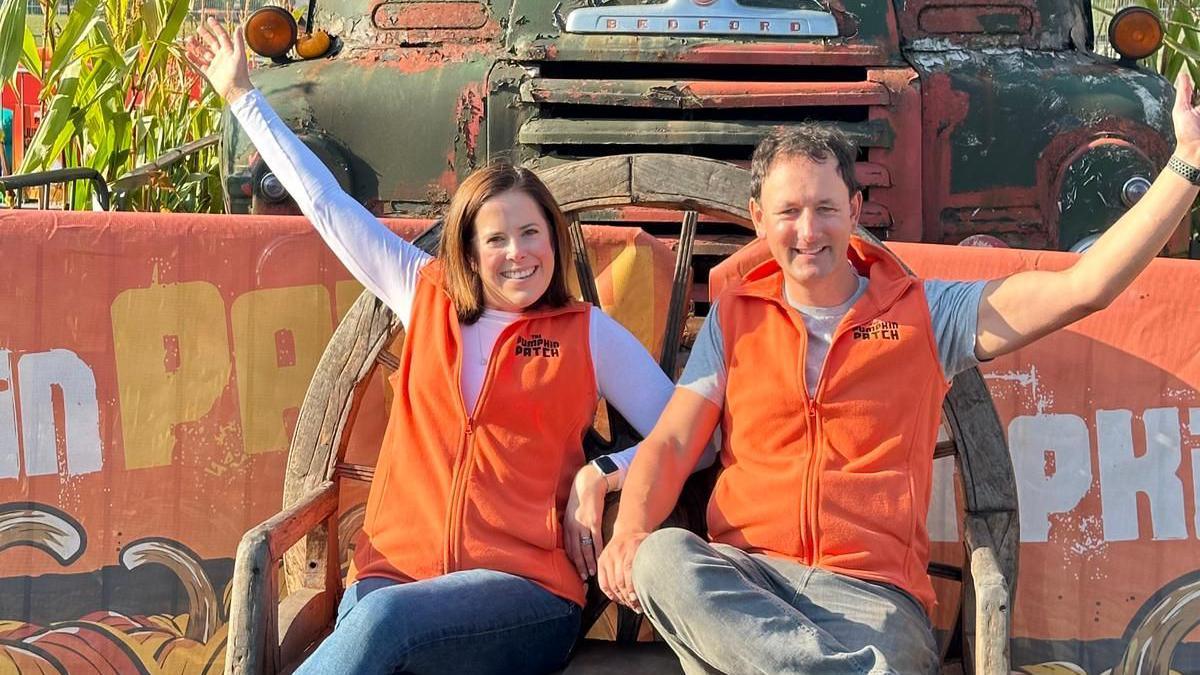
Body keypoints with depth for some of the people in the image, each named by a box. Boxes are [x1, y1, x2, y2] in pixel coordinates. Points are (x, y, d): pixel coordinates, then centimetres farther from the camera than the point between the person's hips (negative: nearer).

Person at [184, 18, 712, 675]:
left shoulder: (591, 334, 10)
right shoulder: (427, 299, 17)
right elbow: (325, 203, 22)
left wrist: (600, 476, -6)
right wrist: (240, 93, 26)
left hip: (525, 594, -2)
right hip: (394, 573, 2)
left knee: (385, 619, -34)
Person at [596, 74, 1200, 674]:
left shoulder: (926, 313, 11)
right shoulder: (735, 318, 17)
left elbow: (1084, 288, 4)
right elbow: (671, 443, 9)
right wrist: (628, 534, -13)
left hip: (873, 590, -3)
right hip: (743, 579, 3)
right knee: (660, 557, -34)